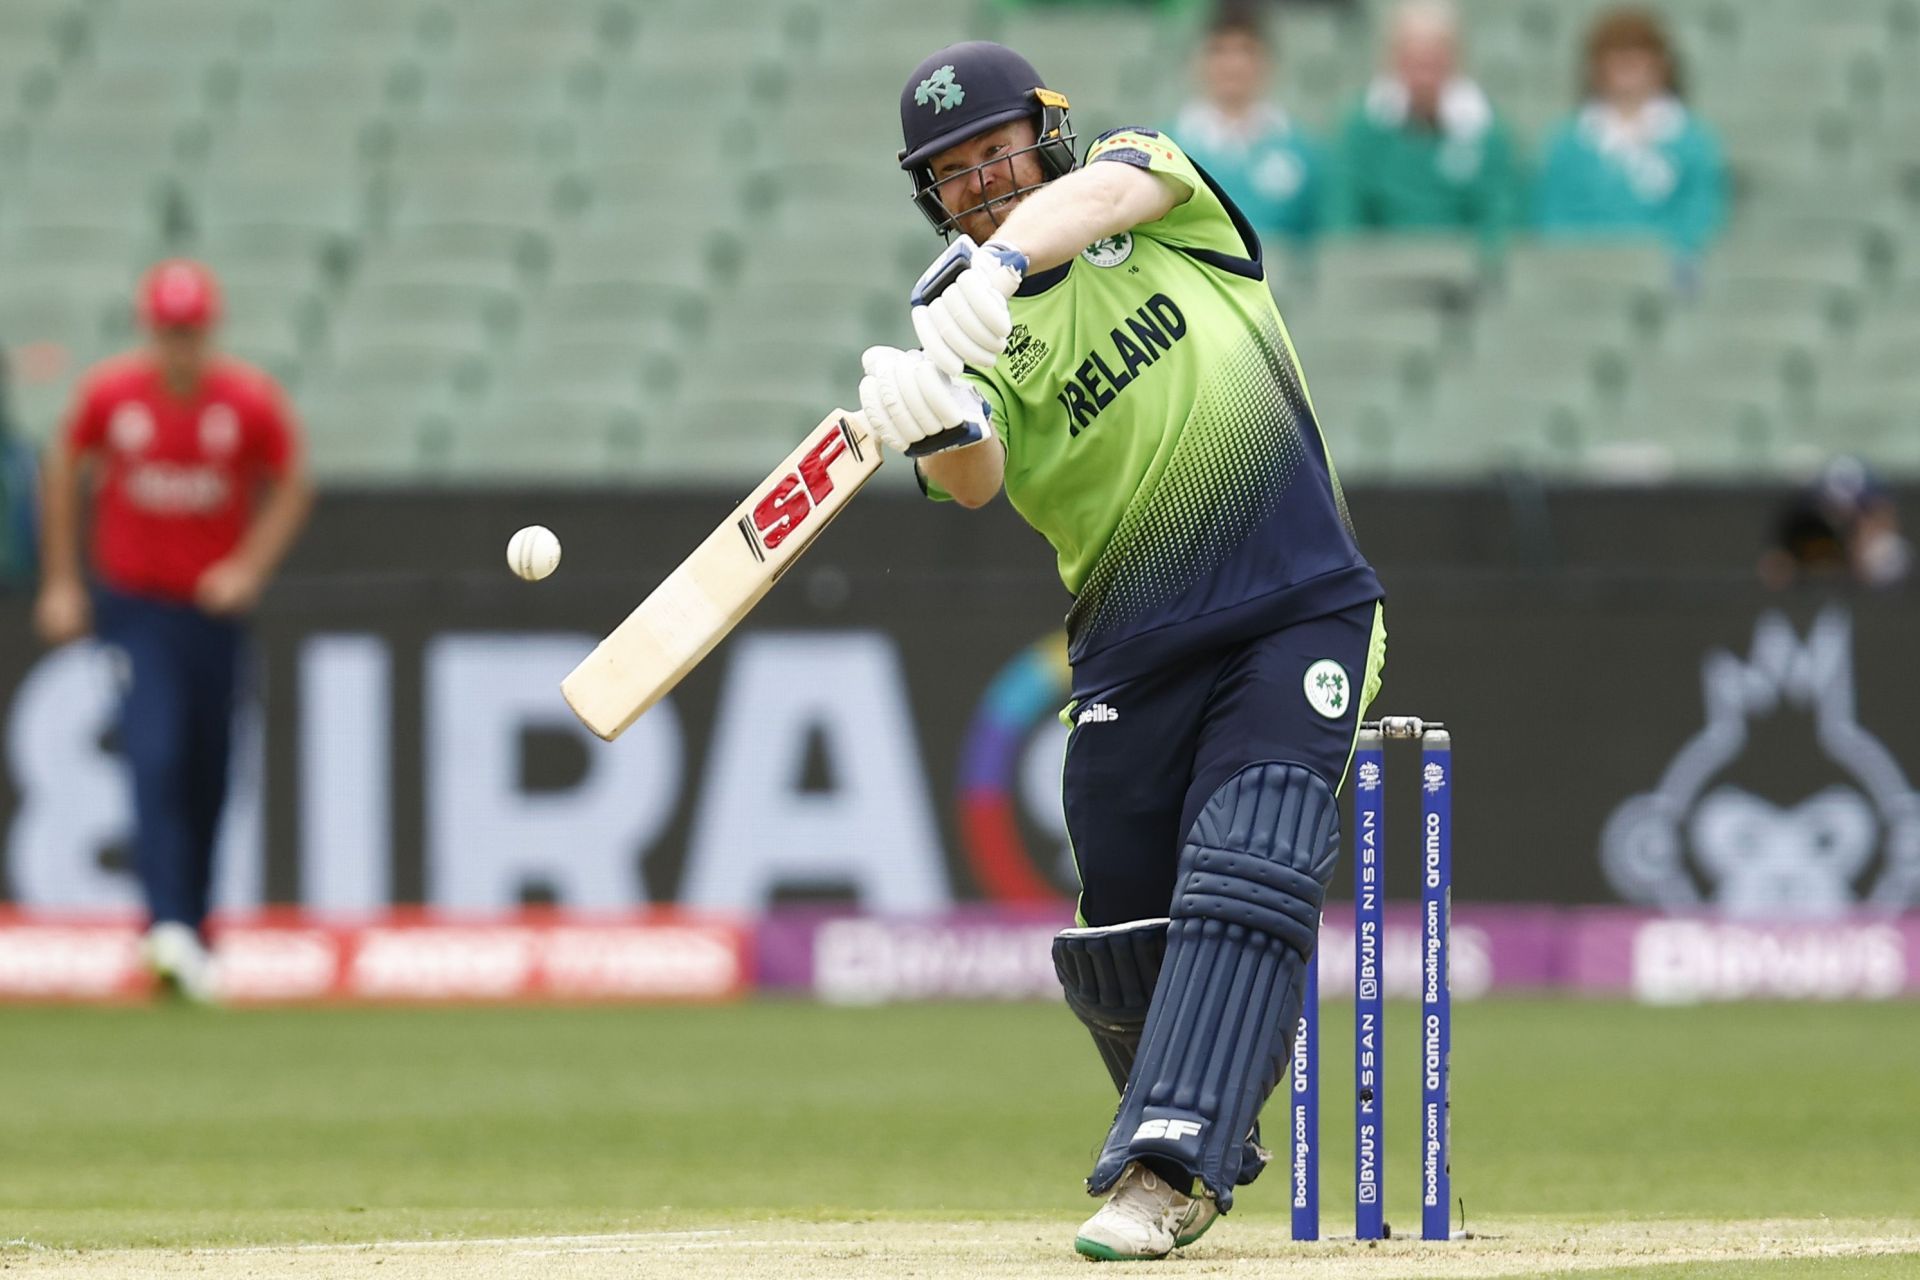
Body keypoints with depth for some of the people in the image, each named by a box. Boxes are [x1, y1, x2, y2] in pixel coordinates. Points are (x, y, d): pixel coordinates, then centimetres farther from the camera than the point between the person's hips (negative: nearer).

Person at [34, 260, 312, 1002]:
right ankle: (168, 929, -26)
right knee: (155, 759, -18)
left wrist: (249, 568, -10)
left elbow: (290, 488, 4)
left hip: (213, 611, 2)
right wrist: (60, 582, 6)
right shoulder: (108, 394, -8)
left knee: (207, 779, 8)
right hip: (132, 603, -2)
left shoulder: (251, 401, -8)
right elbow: (65, 471, 8)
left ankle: (192, 930, 24)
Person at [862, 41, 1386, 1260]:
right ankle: (1211, 1144, 29)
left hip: (1300, 612, -2)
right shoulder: (963, 327, 3)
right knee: (1120, 940, 5)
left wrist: (1004, 261, -41)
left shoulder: (1152, 180, 5)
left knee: (1245, 884, -19)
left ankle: (1164, 1165, -26)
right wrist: (934, 429, -42)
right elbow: (978, 477, -18)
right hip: (1132, 651, 3)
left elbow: (1102, 190, -21)